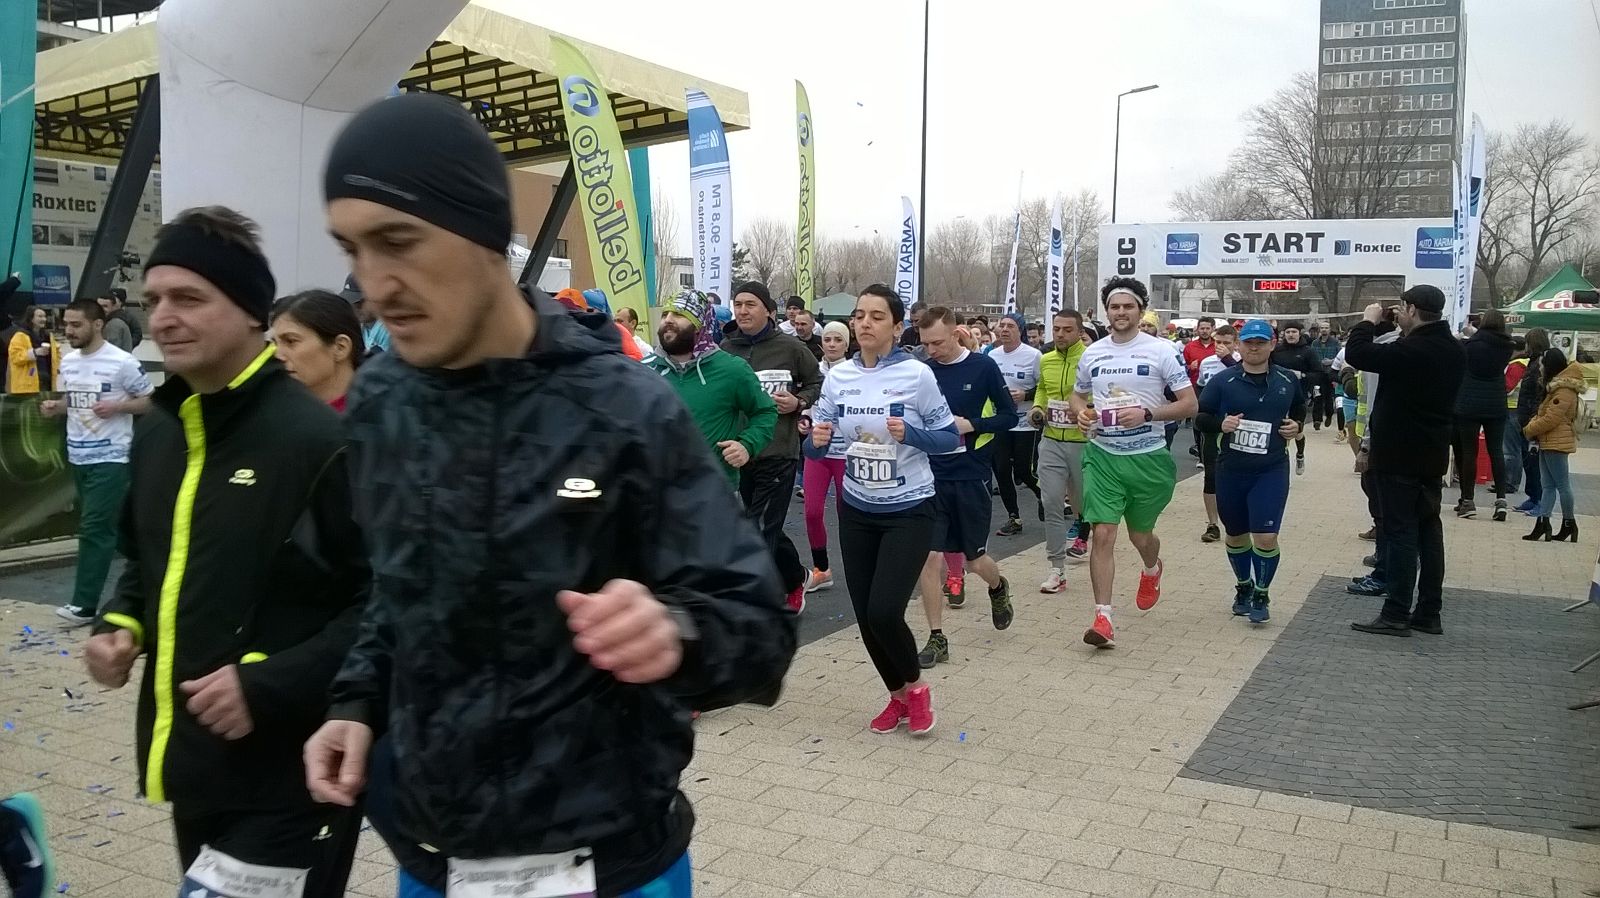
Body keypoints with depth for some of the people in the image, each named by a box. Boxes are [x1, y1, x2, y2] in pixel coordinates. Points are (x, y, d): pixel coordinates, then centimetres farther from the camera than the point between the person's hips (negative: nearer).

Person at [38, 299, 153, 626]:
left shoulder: (123, 362, -13)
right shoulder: (67, 361, 8)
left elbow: (150, 401, -6)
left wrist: (115, 407, -20)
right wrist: (55, 407, 0)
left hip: (110, 458, -7)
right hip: (78, 456, 7)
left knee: (94, 528, -9)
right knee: (103, 527, 14)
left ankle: (85, 604, -7)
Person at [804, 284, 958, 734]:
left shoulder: (917, 374, -12)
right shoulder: (838, 377, -1)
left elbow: (950, 437, -7)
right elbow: (816, 447, 2)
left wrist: (910, 434, -25)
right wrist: (817, 440, -21)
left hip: (909, 512, -4)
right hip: (857, 511, 4)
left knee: (884, 612, -14)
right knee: (866, 616, 7)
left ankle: (915, 686, 17)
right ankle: (899, 695, 32)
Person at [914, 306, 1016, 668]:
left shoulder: (983, 366, -6)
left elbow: (1010, 416, -2)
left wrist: (969, 424, -15)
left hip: (971, 478, -2)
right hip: (931, 477, 2)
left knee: (975, 559, 8)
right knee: (929, 557, -4)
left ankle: (998, 588, 44)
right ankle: (936, 639, 9)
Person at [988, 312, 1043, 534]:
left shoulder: (1033, 355, -10)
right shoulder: (992, 355, 4)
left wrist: (1025, 395, -20)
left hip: (1025, 423, -5)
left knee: (1023, 471, -3)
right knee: (1001, 470, 3)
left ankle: (1042, 495, 30)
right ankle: (1014, 518, 15)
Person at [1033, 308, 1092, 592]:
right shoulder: (1045, 360, 6)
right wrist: (1038, 408, 7)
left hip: (1084, 443, -4)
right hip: (1051, 442, 4)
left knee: (1083, 499, 16)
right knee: (1052, 504, -2)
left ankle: (1081, 534, 49)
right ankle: (1057, 569, 4)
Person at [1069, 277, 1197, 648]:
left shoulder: (1161, 351, -7)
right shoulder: (1092, 353, 4)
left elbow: (1189, 404, -7)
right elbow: (1077, 394, 20)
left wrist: (1146, 414, -22)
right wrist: (1080, 412, -5)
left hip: (1147, 457, -2)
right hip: (1102, 456, 2)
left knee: (1140, 534, 15)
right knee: (1103, 534, -8)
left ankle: (1152, 569, 51)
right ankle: (1103, 618, -4)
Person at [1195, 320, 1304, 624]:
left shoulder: (1287, 381, 3)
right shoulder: (1222, 381, -5)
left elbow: (1300, 409, 22)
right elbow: (1200, 418, -1)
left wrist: (1297, 426, 2)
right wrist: (1220, 424, -20)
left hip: (1271, 471, 0)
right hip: (1231, 471, 0)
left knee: (1266, 537, -9)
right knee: (1236, 534, 15)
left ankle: (1261, 595, 11)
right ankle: (1244, 588, 38)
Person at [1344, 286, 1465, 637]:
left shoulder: (1410, 350, -21)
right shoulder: (1453, 351, 7)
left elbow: (1356, 353, -17)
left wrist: (1368, 320, -2)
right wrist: (1406, 332, 14)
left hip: (1399, 456, -8)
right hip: (1431, 454, 8)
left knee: (1401, 532, -5)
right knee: (1428, 530, 11)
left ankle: (1397, 615, -2)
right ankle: (1429, 612, 18)